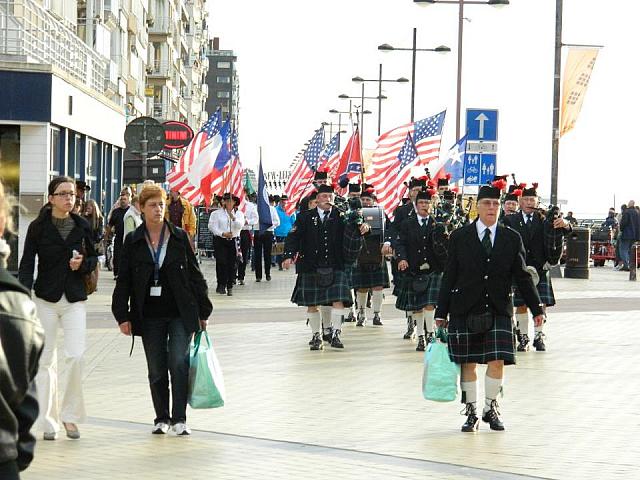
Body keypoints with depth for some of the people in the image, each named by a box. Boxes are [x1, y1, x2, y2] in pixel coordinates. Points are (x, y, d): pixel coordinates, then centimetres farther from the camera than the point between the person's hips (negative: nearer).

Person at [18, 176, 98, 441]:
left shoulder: (82, 226, 5)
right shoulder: (38, 227, -2)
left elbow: (93, 257, 16)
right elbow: (27, 263, -5)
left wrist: (82, 264, -7)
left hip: (75, 299, 1)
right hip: (46, 299, -1)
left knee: (76, 356, -11)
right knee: (46, 360, 2)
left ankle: (70, 414, 5)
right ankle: (48, 421, 10)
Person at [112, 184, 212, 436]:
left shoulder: (180, 237, 2)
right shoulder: (133, 241, 3)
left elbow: (194, 274, 7)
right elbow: (124, 280, 5)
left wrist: (203, 311, 7)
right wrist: (122, 316, -1)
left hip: (180, 313, -1)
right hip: (150, 314, 1)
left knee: (178, 362, -12)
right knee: (156, 368, 6)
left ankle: (179, 418, -5)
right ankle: (162, 418, 19)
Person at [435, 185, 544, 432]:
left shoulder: (512, 239, 6)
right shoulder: (460, 237, 2)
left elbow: (522, 277, 9)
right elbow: (449, 277, 4)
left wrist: (537, 308, 5)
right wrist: (441, 312, 2)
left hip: (498, 310, 1)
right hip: (465, 310, -1)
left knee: (497, 361, -5)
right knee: (468, 363, 3)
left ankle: (490, 408, 14)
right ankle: (471, 412, 16)